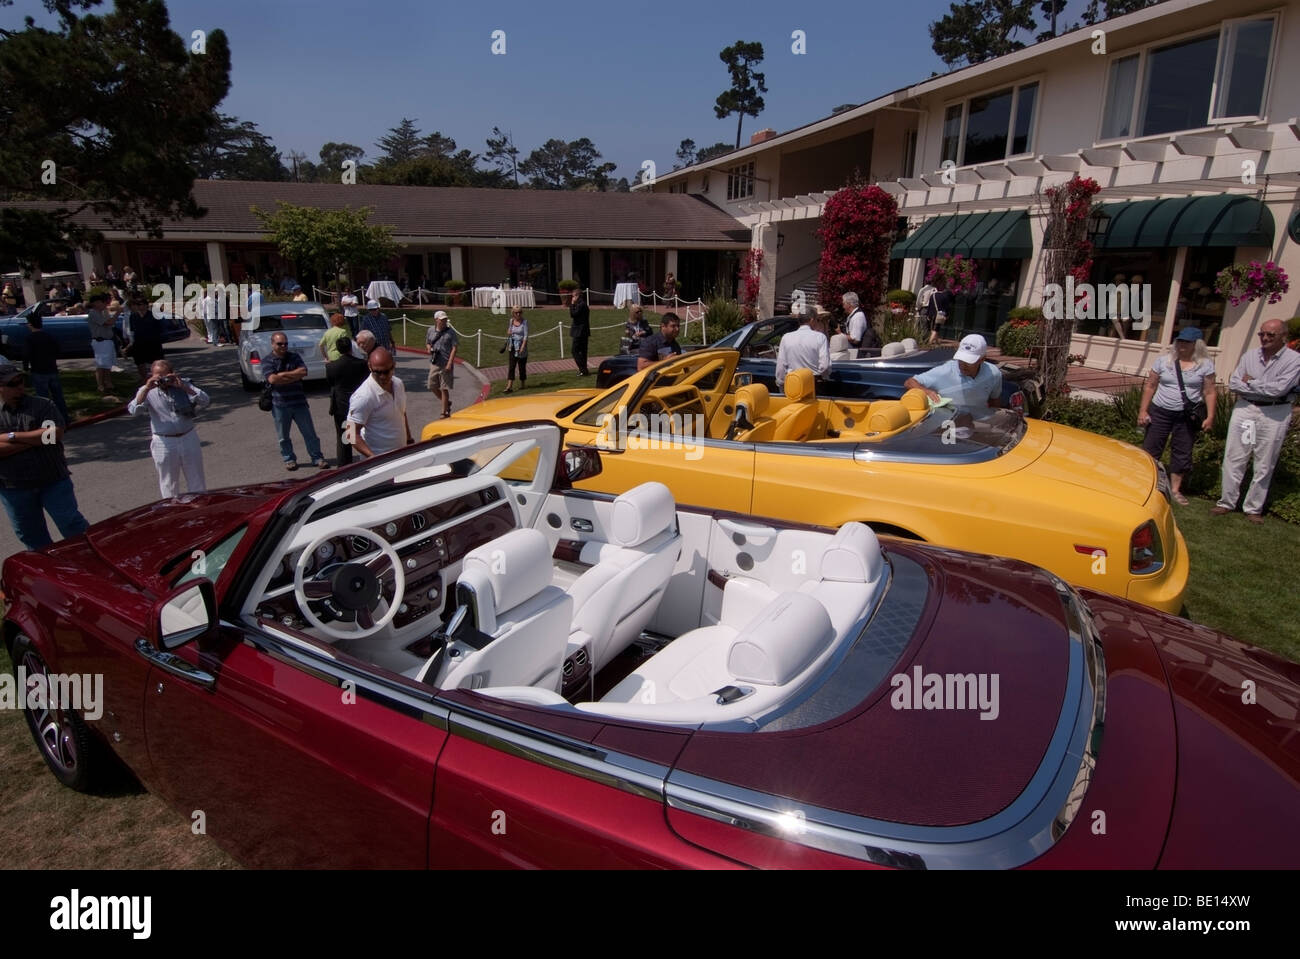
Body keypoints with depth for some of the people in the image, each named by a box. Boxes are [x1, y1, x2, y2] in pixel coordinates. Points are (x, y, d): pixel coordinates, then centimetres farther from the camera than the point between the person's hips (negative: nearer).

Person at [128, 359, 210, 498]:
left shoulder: (184, 385, -1)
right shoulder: (147, 391, -2)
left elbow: (205, 401, -14)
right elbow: (133, 410, -17)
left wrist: (183, 387, -24)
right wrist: (146, 389, -25)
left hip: (189, 438, 1)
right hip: (164, 443, -1)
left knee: (197, 482, 12)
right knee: (169, 485, 11)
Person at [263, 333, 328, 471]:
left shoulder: (294, 357, 7)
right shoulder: (268, 361, -1)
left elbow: (303, 371, -9)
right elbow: (272, 379, -17)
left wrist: (283, 374, -14)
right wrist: (294, 376, -13)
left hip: (299, 401, 2)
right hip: (280, 404, -1)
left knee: (309, 432, 3)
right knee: (283, 435, 9)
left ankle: (317, 458, 11)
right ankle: (289, 459, 24)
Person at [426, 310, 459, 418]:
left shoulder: (450, 332, -8)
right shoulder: (431, 330, 5)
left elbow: (454, 348, -10)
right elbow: (427, 342, 20)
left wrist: (449, 364, -18)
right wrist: (429, 348, -5)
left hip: (445, 365, -5)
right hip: (434, 364, 5)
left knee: (444, 389, 0)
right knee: (432, 387, 10)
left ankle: (445, 412, 12)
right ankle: (447, 402, 34)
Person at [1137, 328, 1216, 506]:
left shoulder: (1205, 365, 1)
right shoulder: (1163, 361, 1)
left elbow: (1209, 392, 1)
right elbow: (1150, 387, 4)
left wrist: (1210, 417, -5)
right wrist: (1143, 410, -1)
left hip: (1188, 417, 0)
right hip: (1160, 412, 0)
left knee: (1183, 452, 8)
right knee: (1150, 449, 1)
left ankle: (1175, 489, 20)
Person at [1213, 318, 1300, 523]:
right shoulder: (1250, 356, 5)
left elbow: (1279, 389, -18)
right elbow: (1233, 383, -3)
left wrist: (1251, 382, -6)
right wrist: (1263, 389, -12)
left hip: (1275, 414, -3)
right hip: (1244, 409, 3)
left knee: (1264, 466, 5)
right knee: (1233, 459, 5)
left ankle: (1254, 508, 17)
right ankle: (1227, 502, 16)